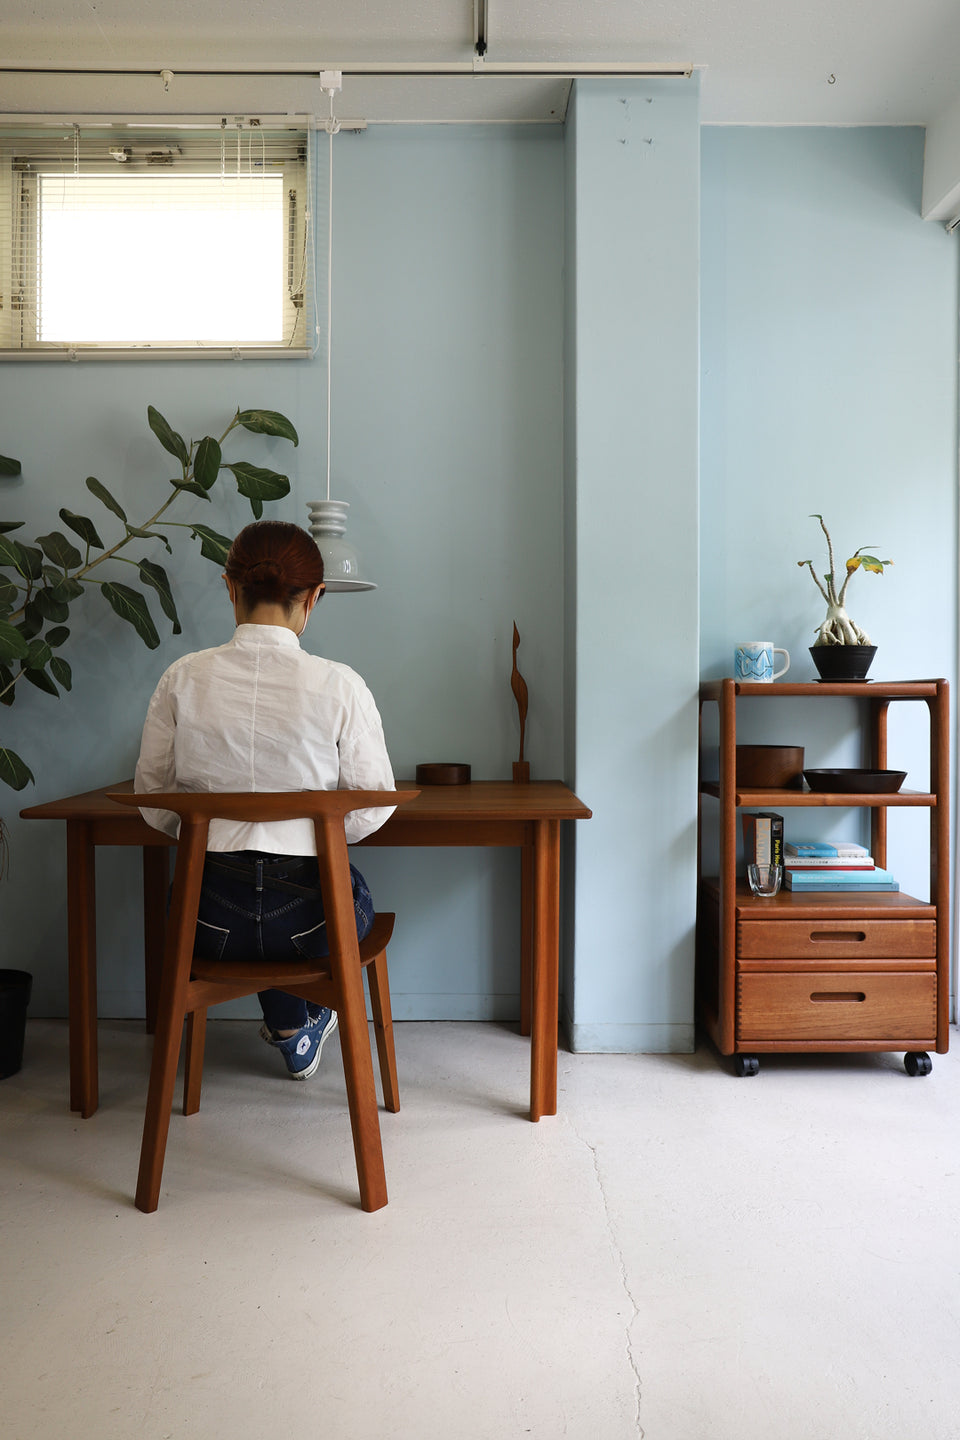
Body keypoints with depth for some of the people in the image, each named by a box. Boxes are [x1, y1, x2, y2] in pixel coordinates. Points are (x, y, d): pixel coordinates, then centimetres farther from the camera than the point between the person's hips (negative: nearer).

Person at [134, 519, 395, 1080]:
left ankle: (291, 1033, 51)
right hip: (308, 920, -2)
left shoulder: (183, 679, -5)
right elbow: (371, 809, -6)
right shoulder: (339, 685, -13)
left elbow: (154, 803, 3)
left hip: (209, 918, 3)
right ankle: (304, 1024, 54)